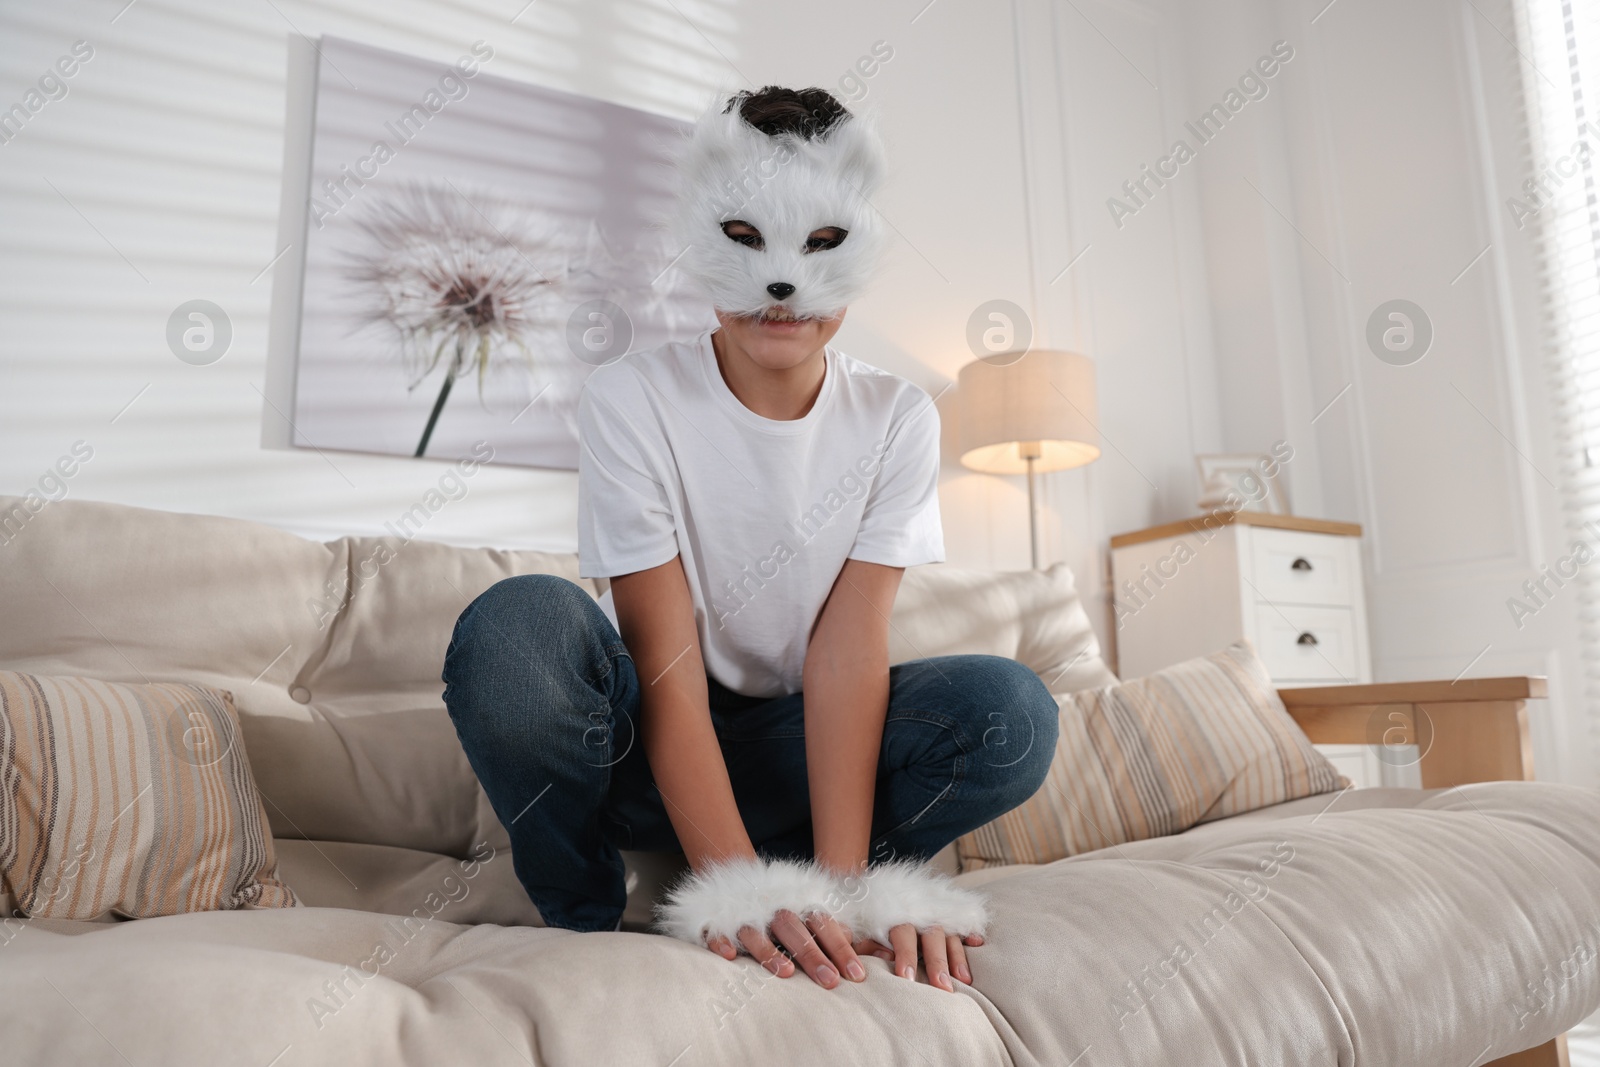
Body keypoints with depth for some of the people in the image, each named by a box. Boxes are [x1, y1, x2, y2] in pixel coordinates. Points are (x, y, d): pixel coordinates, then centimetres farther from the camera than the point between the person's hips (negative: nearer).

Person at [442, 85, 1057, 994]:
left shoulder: (896, 419, -6)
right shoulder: (633, 400, -14)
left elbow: (848, 650, -17)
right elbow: (668, 663, -22)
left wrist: (842, 883, -29)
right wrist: (742, 889, -34)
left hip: (789, 744, 2)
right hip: (647, 742, -1)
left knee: (1013, 713, -23)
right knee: (517, 623, -32)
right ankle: (584, 919, -9)